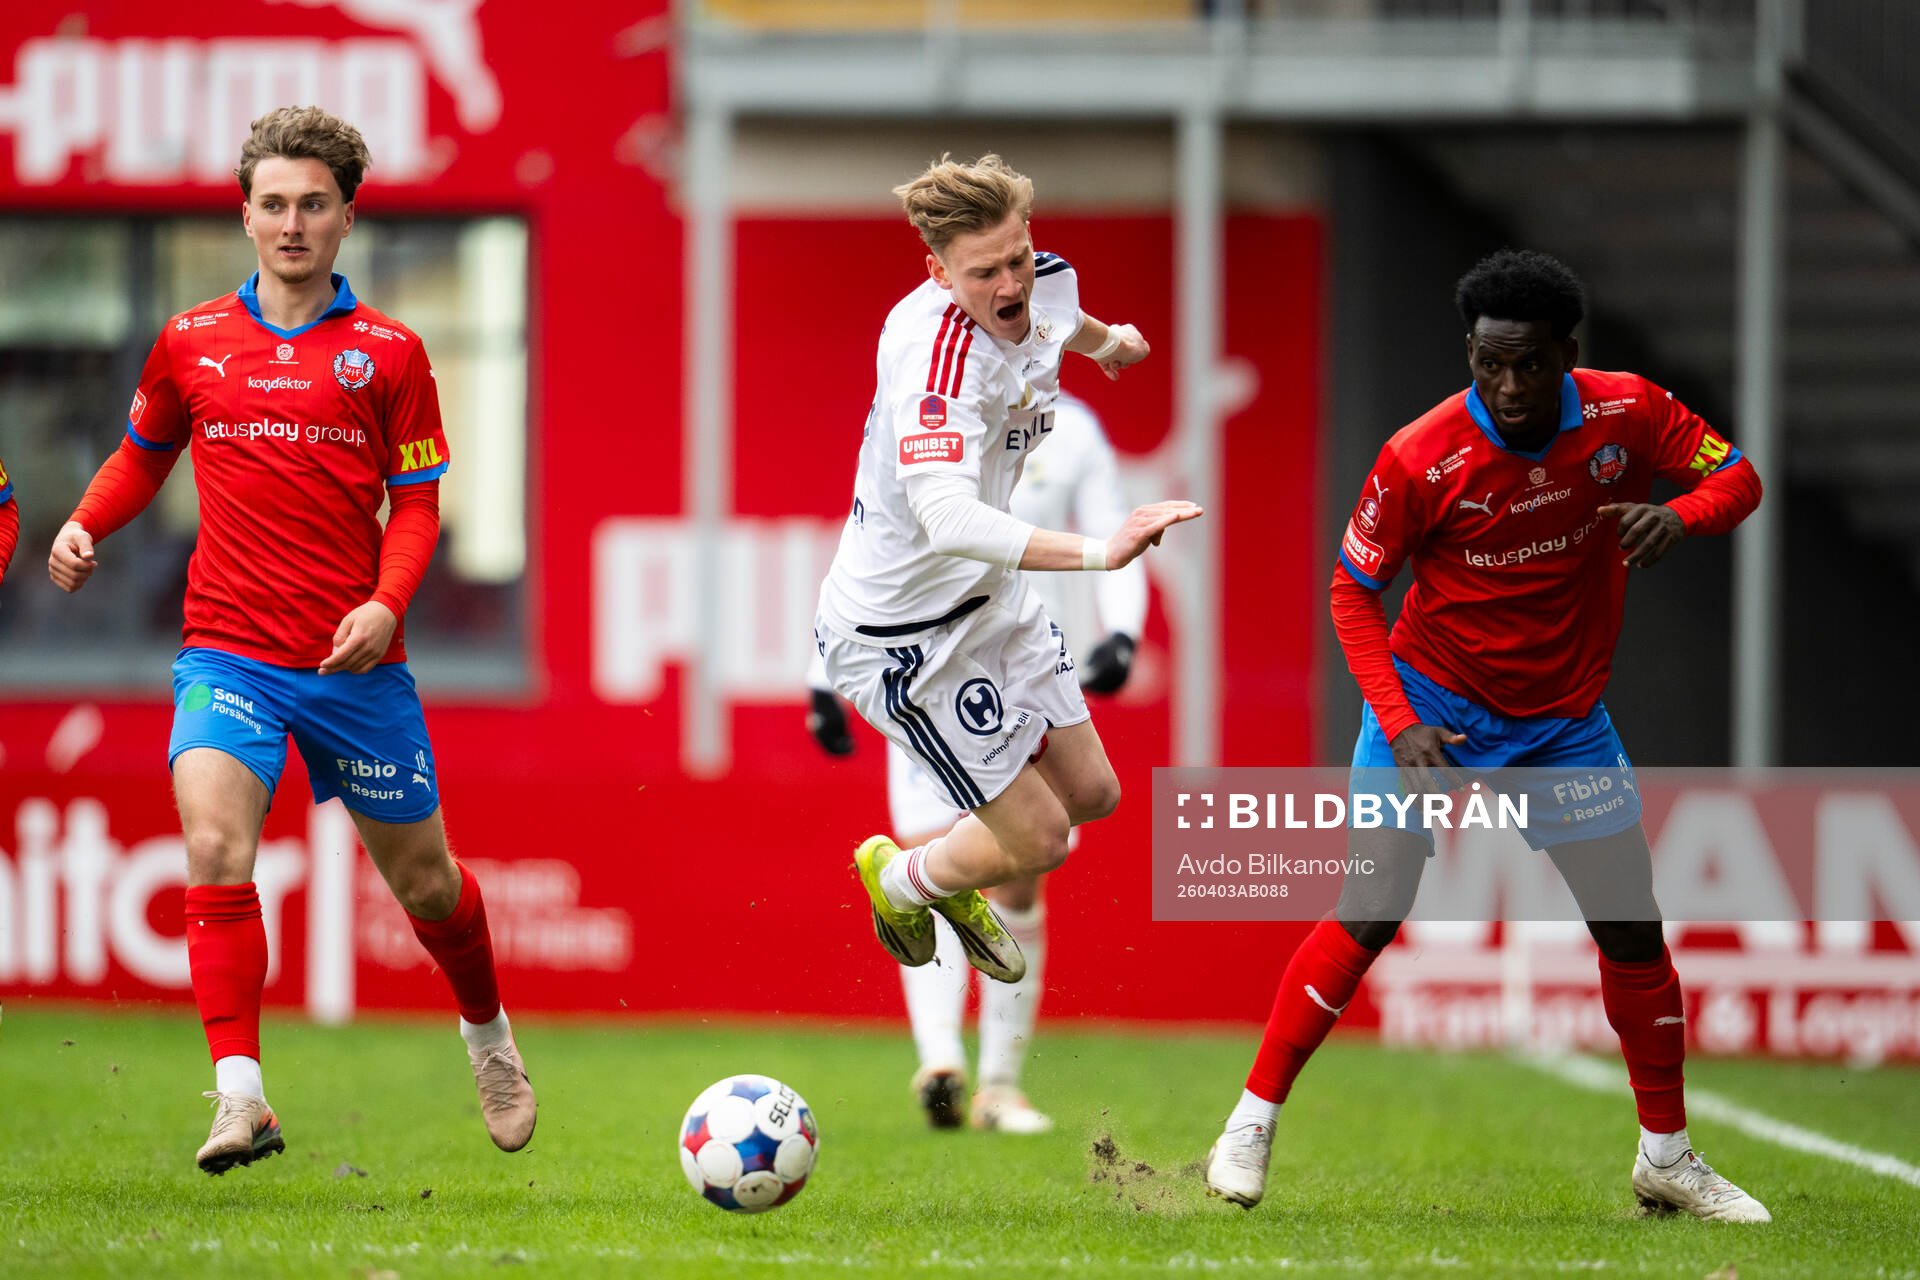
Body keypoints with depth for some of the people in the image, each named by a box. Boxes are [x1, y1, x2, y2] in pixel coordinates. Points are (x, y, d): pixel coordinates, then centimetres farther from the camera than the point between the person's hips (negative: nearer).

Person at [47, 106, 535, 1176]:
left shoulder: (389, 353, 1)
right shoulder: (190, 343, 6)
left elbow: (418, 504, 2)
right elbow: (144, 454, 21)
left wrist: (388, 602, -15)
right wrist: (84, 528, 2)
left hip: (357, 662, 0)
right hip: (228, 653, 0)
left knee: (425, 883, 12)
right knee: (216, 848, -24)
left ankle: (487, 1030, 43)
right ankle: (241, 1098, -26)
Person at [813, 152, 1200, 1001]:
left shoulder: (1047, 285, -10)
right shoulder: (935, 353, -37)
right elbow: (947, 518, -51)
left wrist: (1108, 340, 42)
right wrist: (1098, 551, -61)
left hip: (988, 596, 8)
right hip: (900, 635, -8)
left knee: (1090, 792, 17)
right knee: (1038, 838, 1)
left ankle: (954, 877, 46)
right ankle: (900, 880, 33)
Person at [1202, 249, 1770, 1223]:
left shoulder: (1627, 413, -14)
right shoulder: (1421, 458, -22)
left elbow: (1736, 477, -2)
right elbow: (1353, 589, -11)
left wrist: (1680, 514, -26)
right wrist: (1398, 722, -21)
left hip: (1564, 720, 4)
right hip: (1432, 706, -4)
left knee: (1633, 930, 4)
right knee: (1368, 918, -13)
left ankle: (1667, 1158, 19)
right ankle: (1252, 1123, 0)